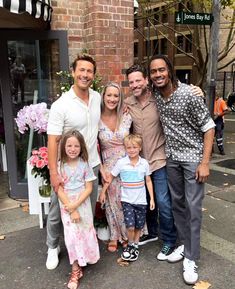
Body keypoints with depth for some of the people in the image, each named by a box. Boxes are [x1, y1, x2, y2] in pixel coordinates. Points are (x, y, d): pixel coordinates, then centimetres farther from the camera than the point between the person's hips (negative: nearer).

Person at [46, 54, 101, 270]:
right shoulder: (60, 105, -15)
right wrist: (54, 173, -21)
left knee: (89, 210, 16)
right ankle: (53, 248, 34)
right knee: (58, 211, 10)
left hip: (92, 165, 5)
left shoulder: (97, 98, 1)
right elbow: (53, 141, -17)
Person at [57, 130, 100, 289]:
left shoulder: (85, 164, -5)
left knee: (85, 233, 7)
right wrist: (71, 210, -14)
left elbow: (89, 188, -6)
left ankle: (83, 260, 32)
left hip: (83, 204, 1)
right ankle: (76, 270, 10)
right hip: (67, 206, -1)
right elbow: (59, 190, -9)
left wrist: (75, 205, -16)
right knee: (72, 235, -1)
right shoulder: (60, 166, -7)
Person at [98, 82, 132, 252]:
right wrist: (101, 168, -6)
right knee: (111, 202, 10)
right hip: (108, 166, -1)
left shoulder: (126, 117, -5)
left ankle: (126, 235, 31)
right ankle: (115, 236, 29)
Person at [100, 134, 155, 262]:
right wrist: (103, 192, 0)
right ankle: (130, 244, 17)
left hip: (141, 201, 2)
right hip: (127, 200, -2)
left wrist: (152, 198, 4)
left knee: (139, 226, 11)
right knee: (130, 226, -11)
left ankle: (135, 246, 33)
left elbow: (148, 181, 5)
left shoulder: (144, 163, -3)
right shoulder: (121, 163, -9)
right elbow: (110, 177, -1)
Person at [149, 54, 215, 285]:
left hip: (193, 156, -5)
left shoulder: (188, 94, -18)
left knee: (193, 207, -2)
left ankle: (191, 258, 9)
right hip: (171, 157, 5)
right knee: (177, 203, 13)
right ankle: (184, 244, 30)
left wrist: (205, 162, -18)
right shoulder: (155, 95, -3)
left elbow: (209, 127, -14)